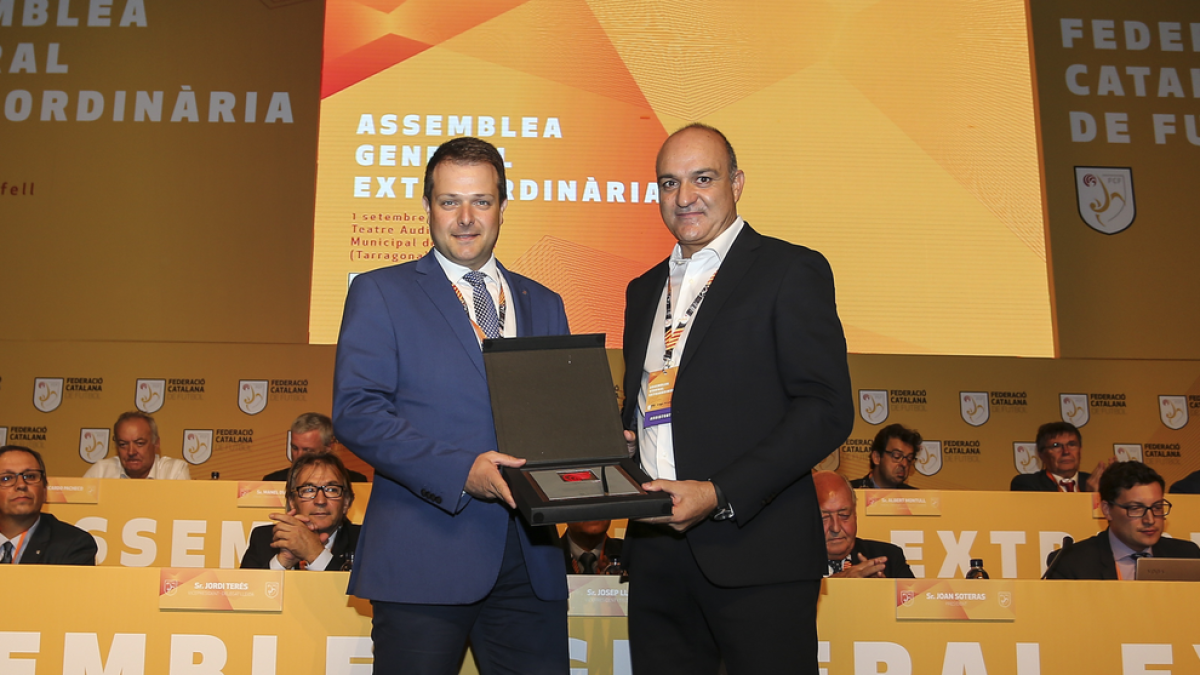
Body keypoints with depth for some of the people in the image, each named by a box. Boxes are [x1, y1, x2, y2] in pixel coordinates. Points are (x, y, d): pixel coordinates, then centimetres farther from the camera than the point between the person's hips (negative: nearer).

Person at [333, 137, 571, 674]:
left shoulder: (543, 305, 17)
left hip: (530, 563, 4)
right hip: (423, 561, -4)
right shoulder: (379, 293, 3)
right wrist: (459, 471, -18)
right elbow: (355, 411, -7)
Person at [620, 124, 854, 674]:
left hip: (756, 554, -5)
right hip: (656, 553, 6)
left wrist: (720, 494, -17)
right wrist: (619, 441, 3)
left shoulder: (791, 271, -3)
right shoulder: (645, 289, 19)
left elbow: (826, 410, -11)